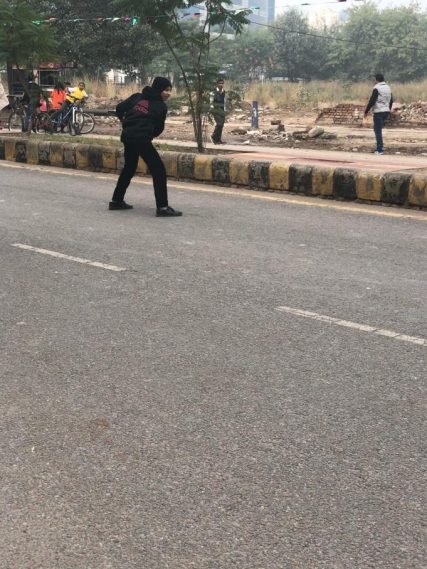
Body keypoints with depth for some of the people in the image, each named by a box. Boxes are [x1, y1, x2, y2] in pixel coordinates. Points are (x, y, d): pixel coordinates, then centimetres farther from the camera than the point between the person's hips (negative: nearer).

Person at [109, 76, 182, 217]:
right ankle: (162, 207, -11)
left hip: (127, 136, 7)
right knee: (158, 170, -3)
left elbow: (119, 108, 10)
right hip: (141, 138, -7)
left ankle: (117, 201, 31)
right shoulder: (161, 106, 2)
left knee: (129, 168, 25)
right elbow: (159, 128, 7)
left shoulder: (137, 96, 15)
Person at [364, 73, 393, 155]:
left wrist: (366, 111, -8)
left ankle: (380, 150, -5)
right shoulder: (388, 88, 12)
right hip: (386, 112, 8)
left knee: (378, 130, -3)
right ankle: (380, 146, 16)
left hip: (378, 112, -8)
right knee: (377, 129, 20)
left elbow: (371, 101, -16)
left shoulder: (376, 88, -13)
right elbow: (391, 100, 18)